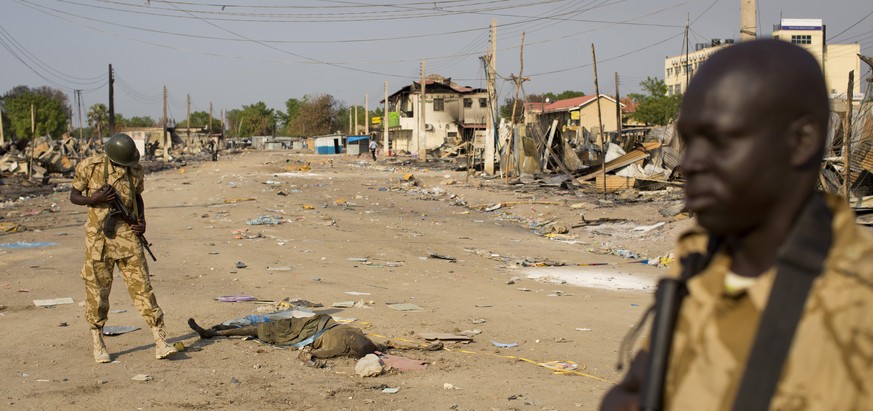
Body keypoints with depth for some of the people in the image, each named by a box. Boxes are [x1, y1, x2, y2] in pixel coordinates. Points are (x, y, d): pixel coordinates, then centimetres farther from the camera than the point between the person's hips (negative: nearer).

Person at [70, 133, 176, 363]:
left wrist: (141, 221, 2)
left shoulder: (135, 170, 3)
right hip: (99, 237, -1)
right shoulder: (90, 167, -6)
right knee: (97, 290, 5)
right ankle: (97, 343, 20)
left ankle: (160, 342, -6)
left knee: (141, 286, -4)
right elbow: (74, 197, 3)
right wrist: (95, 199, -16)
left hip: (127, 235, 2)